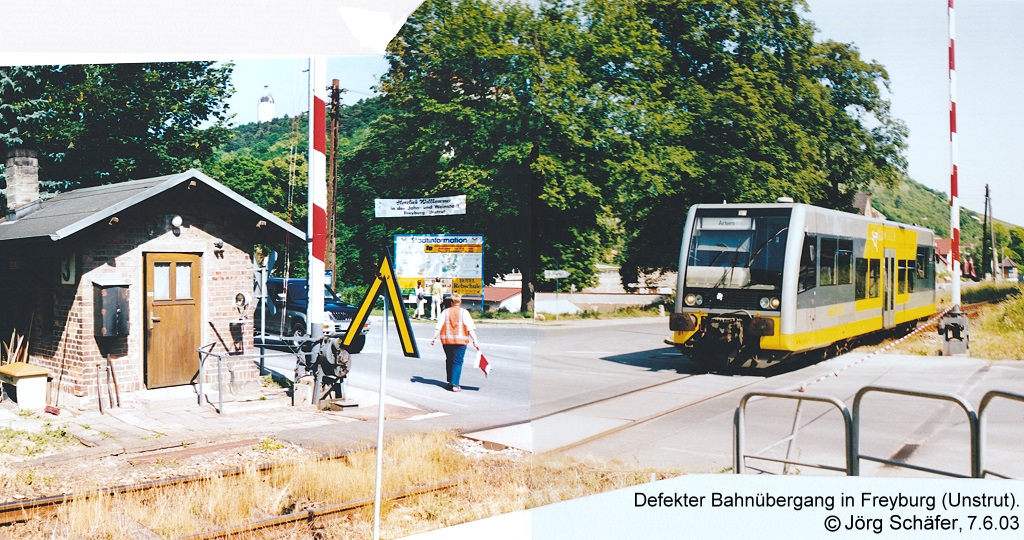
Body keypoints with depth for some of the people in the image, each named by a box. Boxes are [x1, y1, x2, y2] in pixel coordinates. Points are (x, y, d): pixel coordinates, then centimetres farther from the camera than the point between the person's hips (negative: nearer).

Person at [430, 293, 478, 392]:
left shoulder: (445, 312, 4)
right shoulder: (464, 312, -2)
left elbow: (438, 326, 0)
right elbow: (471, 328, -7)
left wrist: (434, 338, 6)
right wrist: (475, 341, -7)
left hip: (446, 340, 3)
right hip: (460, 341, -3)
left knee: (449, 361, 18)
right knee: (457, 362, -1)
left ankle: (450, 382, 24)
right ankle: (455, 385, -7)